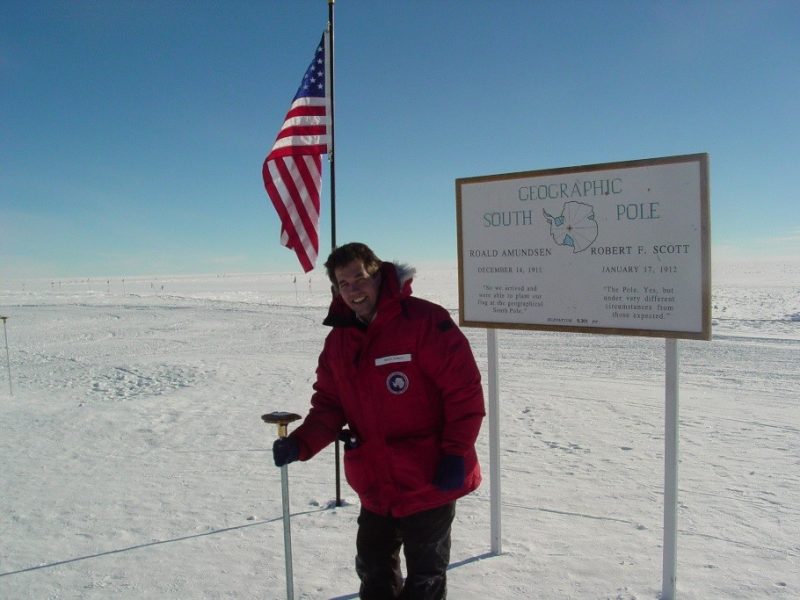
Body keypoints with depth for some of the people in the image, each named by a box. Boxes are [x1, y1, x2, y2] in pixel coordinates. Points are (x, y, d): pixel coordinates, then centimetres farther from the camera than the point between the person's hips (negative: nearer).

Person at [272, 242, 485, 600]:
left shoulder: (425, 321, -17)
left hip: (430, 481, -5)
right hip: (375, 486, 6)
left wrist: (455, 453, -18)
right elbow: (330, 404, 6)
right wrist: (300, 444, -10)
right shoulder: (338, 340, 3)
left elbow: (465, 389, -17)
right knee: (373, 568, 22)